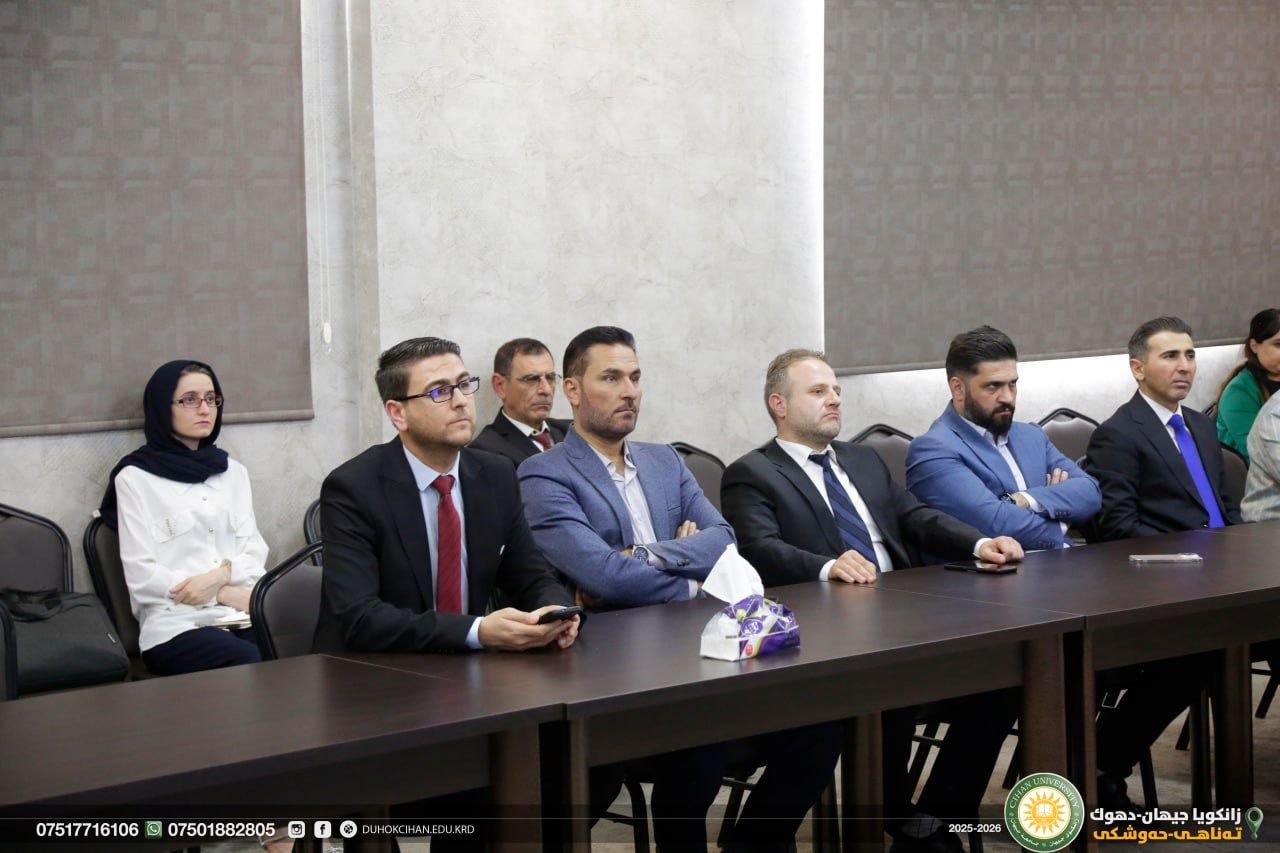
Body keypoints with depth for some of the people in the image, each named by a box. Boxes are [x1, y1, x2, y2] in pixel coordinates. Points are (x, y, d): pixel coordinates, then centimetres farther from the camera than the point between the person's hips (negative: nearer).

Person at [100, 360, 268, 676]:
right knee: (252, 664, -37)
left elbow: (255, 552, 13)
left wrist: (223, 573, -11)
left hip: (244, 619, 4)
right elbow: (141, 576, -1)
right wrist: (227, 595, -9)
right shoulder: (135, 478, 7)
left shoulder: (232, 472, 22)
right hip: (176, 625, -4)